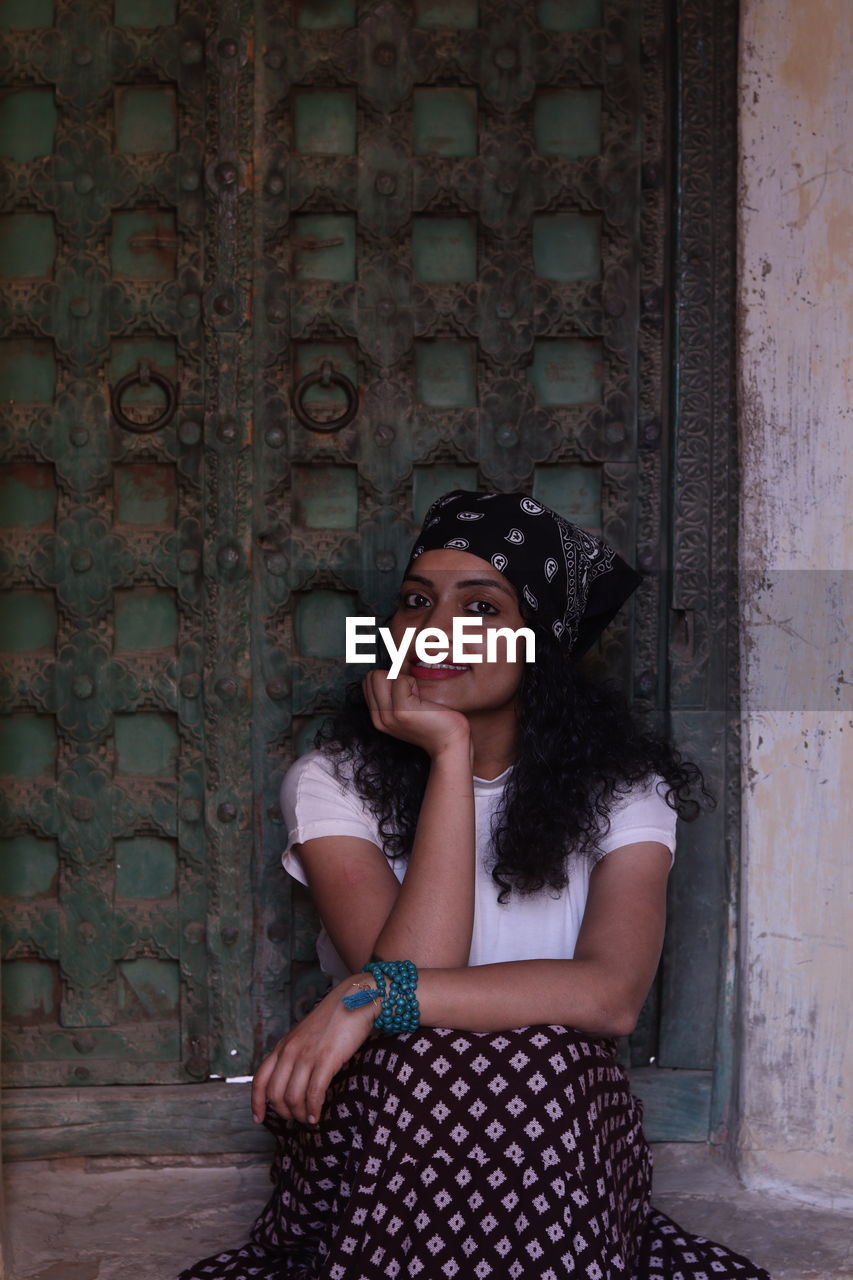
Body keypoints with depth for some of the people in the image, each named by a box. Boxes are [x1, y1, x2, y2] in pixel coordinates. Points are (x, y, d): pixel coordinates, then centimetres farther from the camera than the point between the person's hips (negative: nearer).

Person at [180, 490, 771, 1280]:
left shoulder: (620, 790, -1)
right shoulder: (334, 780, -3)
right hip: (376, 1130, -1)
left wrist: (374, 999, -22)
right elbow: (408, 966, -17)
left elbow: (612, 994, -17)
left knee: (535, 1064, -27)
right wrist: (451, 754, -17)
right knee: (427, 1066, -29)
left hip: (558, 1154, 1)